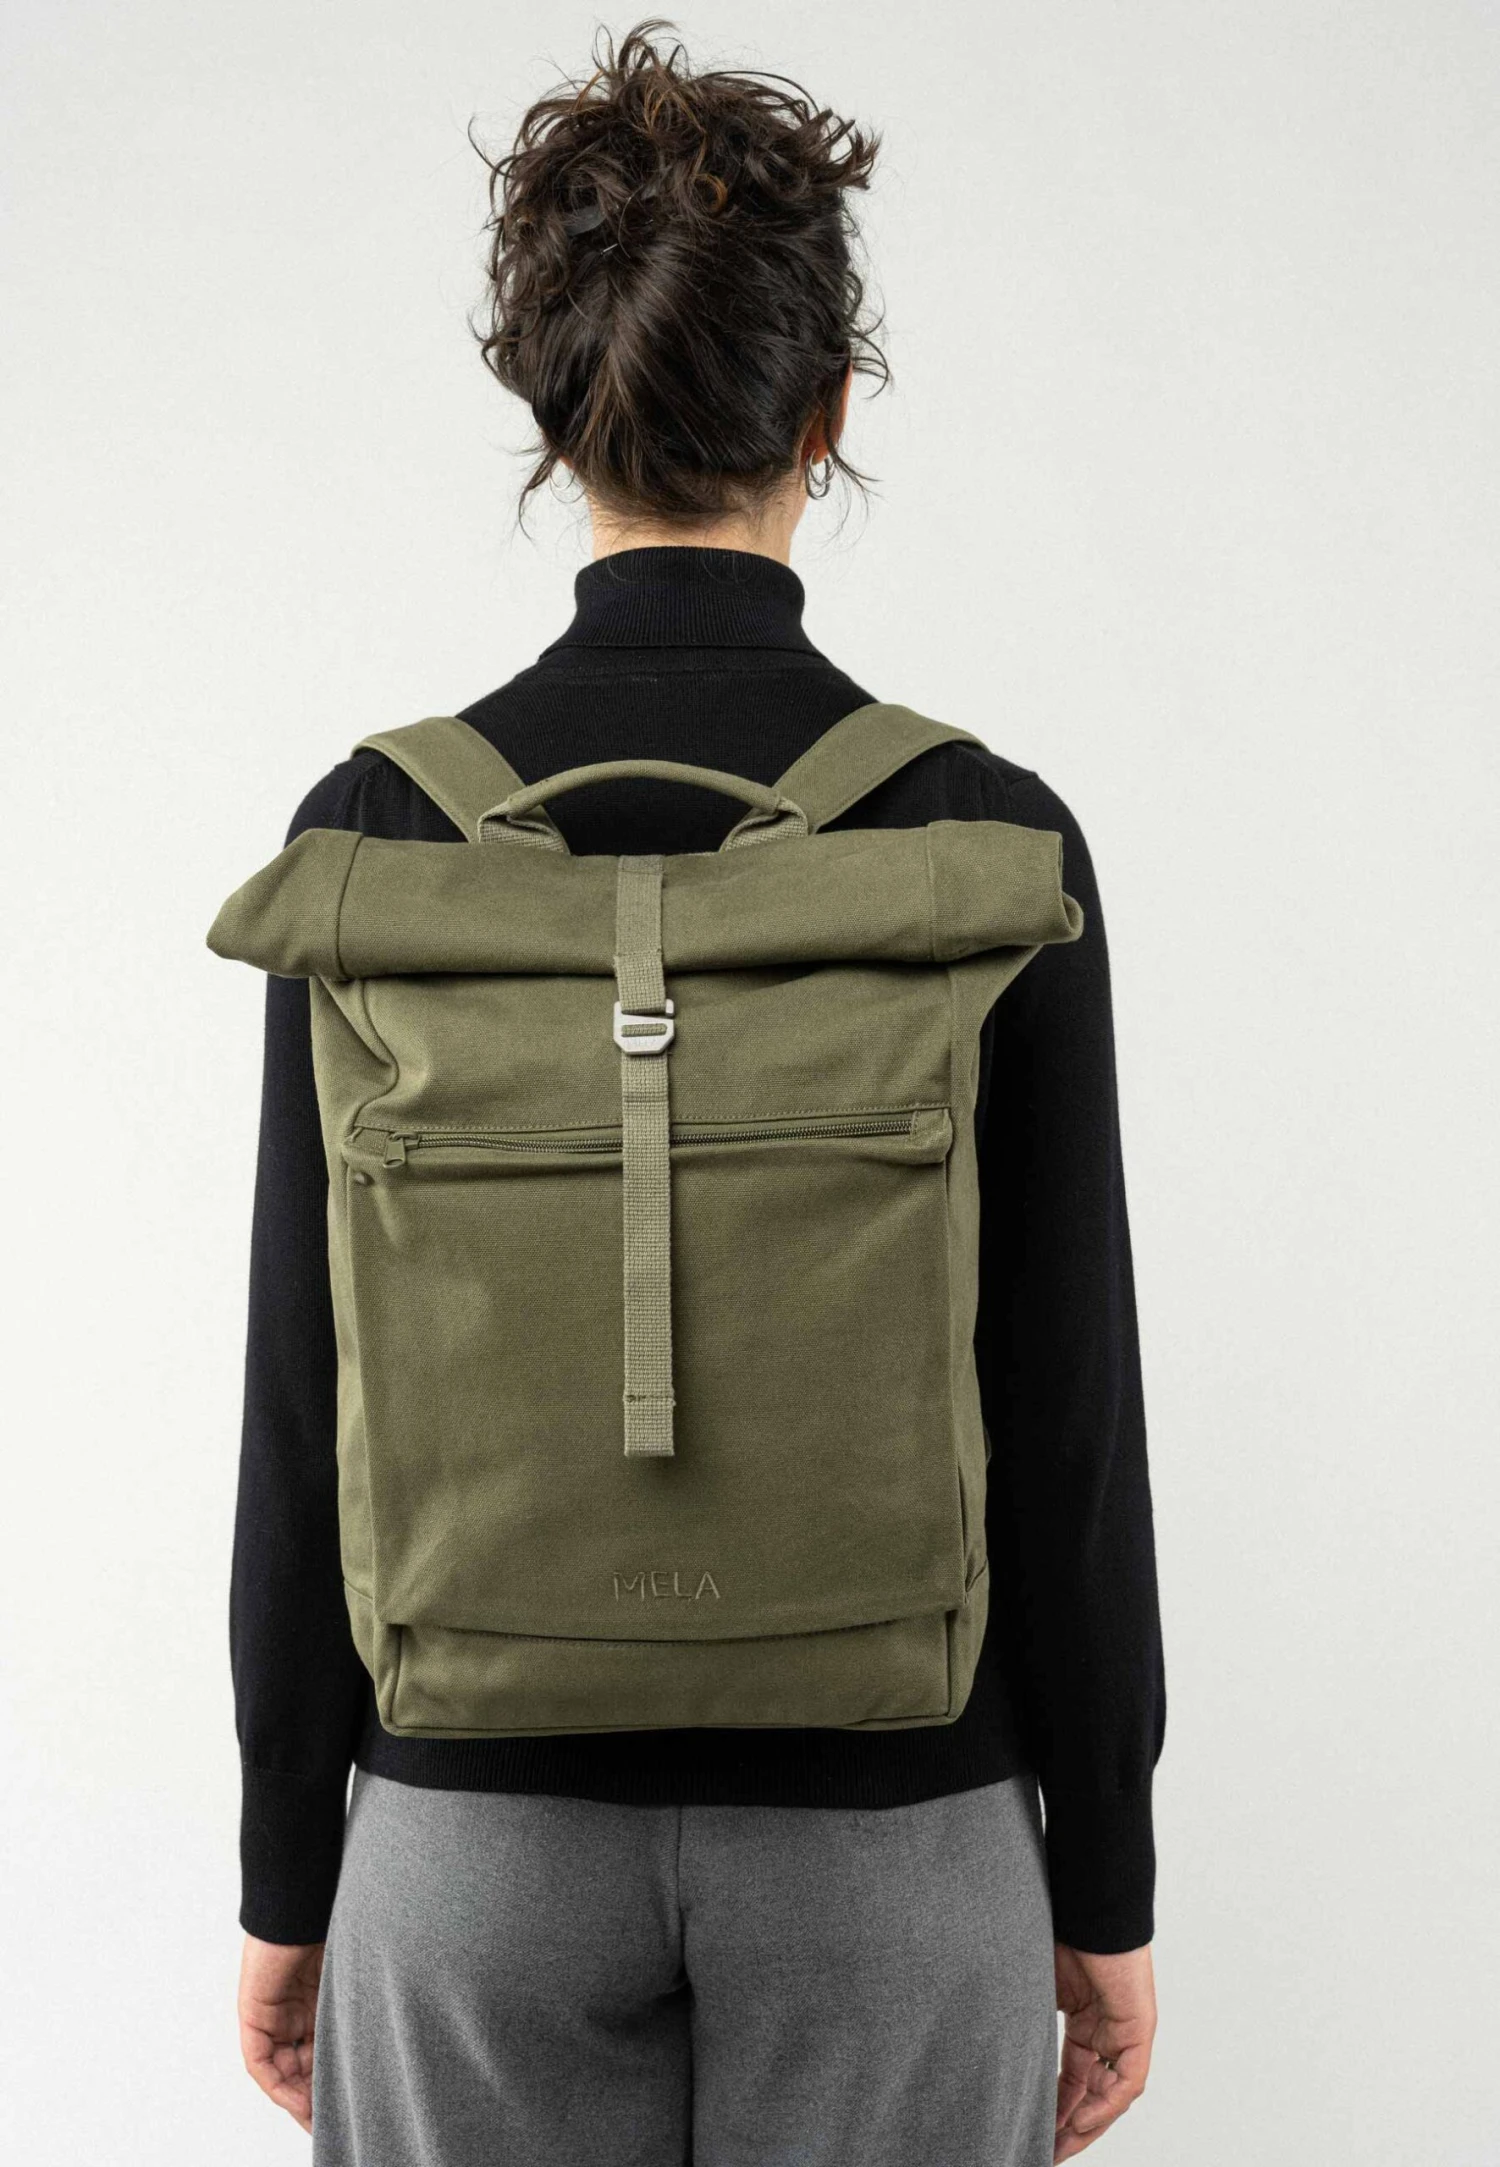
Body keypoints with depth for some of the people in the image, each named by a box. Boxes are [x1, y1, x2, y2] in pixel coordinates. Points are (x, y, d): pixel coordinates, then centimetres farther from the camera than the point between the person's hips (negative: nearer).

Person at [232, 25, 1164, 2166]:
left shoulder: (375, 834, -9)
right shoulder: (991, 843, -11)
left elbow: (310, 1406, -5)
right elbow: (1071, 1418, -7)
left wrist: (289, 1872, 7)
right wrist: (1105, 1884, 5)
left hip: (484, 1827, 1)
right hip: (882, 1831, 0)